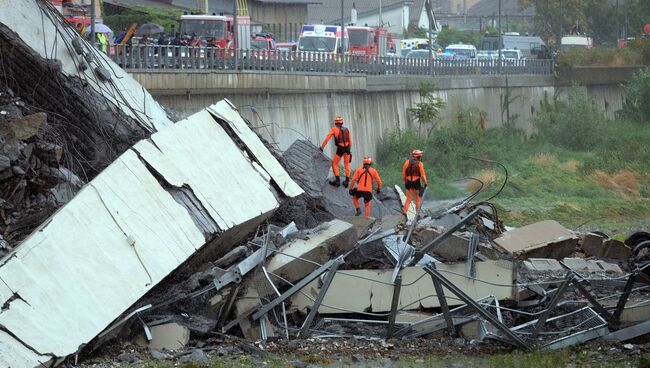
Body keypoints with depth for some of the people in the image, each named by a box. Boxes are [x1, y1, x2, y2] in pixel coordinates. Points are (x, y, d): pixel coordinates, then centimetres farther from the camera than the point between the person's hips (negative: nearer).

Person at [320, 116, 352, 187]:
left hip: (340, 149, -4)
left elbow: (327, 139, 0)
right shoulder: (347, 130, 12)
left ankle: (337, 180, 3)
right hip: (347, 148, 4)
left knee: (334, 163, 10)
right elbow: (350, 141, 14)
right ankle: (347, 181, 16)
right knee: (347, 165, 16)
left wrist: (321, 148, 6)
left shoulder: (334, 129, 0)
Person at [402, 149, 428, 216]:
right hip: (417, 182, -3)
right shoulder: (419, 164, -8)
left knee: (408, 199, 8)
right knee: (418, 199, 11)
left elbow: (404, 174, 6)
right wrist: (425, 183, 0)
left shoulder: (407, 162, 3)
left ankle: (405, 212, -6)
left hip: (409, 182, 3)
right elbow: (423, 175, -9)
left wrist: (405, 182, 17)